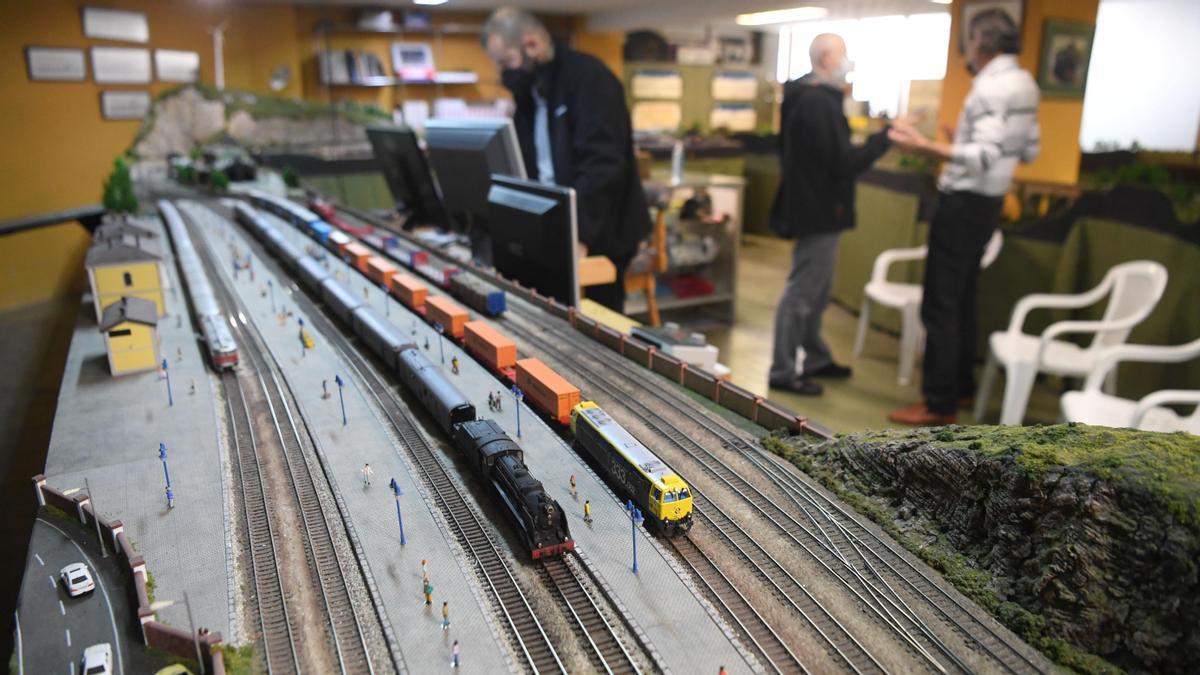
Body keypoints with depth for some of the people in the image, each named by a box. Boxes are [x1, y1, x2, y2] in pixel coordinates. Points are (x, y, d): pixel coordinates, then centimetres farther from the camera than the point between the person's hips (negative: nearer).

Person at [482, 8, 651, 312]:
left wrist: (579, 233, -32)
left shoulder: (588, 77, -15)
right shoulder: (531, 89, 11)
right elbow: (525, 160, 14)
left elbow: (603, 163, -25)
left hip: (599, 232, -7)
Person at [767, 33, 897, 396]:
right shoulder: (820, 104, -21)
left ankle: (814, 358, 31)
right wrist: (886, 137, -15)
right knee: (801, 294, -4)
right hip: (818, 210, -11)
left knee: (816, 292, 19)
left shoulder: (808, 98, 13)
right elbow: (843, 162, -22)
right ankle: (782, 371, 5)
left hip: (811, 205, 11)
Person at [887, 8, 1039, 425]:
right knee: (963, 298, 17)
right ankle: (961, 383, 27)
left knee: (940, 304, -6)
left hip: (965, 202, -10)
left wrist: (926, 147, -36)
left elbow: (985, 157, -27)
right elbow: (1030, 151, 18)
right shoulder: (1025, 83, 12)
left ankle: (940, 404, -2)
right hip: (988, 201, 10)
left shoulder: (991, 87, -17)